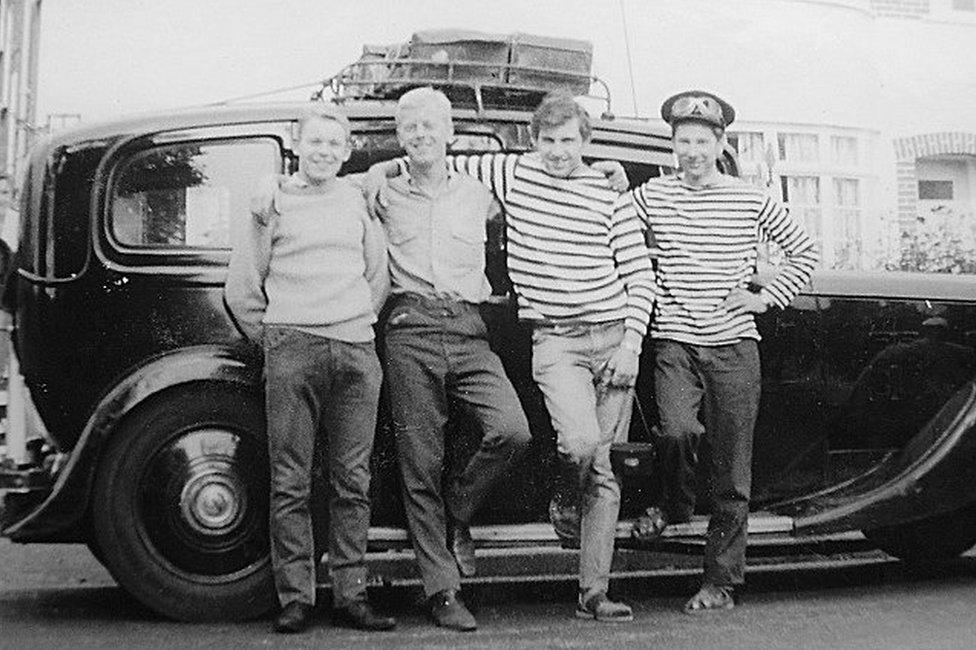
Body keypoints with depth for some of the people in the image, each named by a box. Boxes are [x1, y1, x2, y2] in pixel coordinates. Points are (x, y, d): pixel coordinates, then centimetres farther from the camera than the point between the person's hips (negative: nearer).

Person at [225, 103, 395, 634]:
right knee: (290, 482, -2)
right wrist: (270, 337, 7)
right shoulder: (274, 202, 8)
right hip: (292, 349, -2)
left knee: (352, 480, 3)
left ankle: (350, 595, 8)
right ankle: (295, 598, 4)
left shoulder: (358, 200, 16)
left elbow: (378, 275, 24)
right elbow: (240, 287, 9)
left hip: (356, 350, 3)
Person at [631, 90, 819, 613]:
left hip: (733, 345, 1)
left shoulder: (752, 201, 5)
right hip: (675, 341, 0)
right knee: (676, 433, -26)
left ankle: (720, 583, 13)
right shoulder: (652, 196, 4)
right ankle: (676, 510, 8)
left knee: (733, 476, 1)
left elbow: (803, 252, 14)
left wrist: (767, 296, 4)